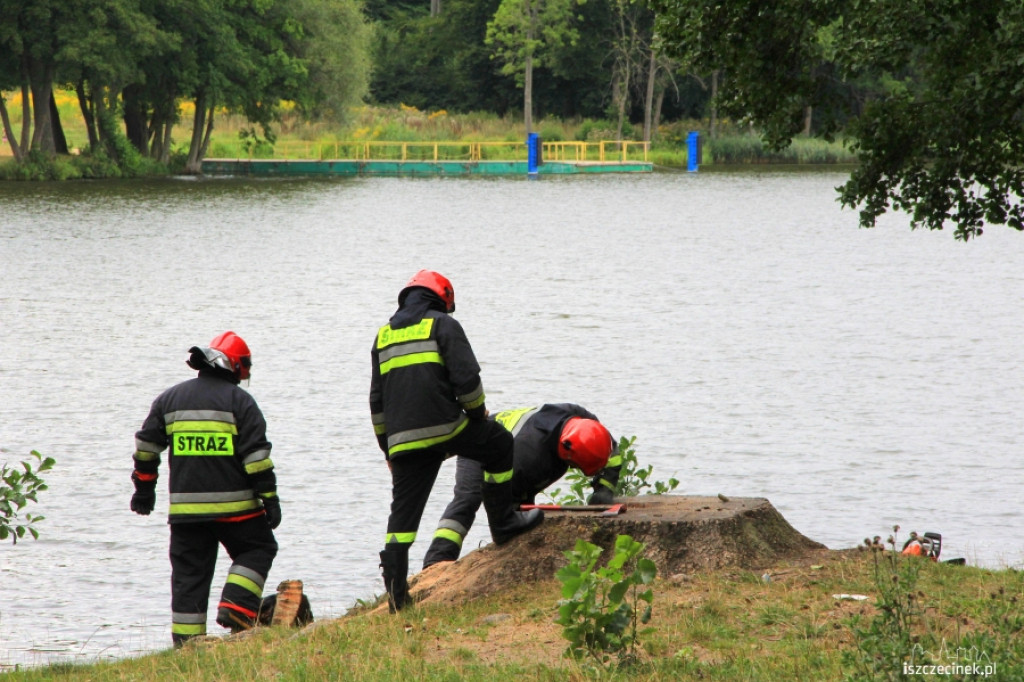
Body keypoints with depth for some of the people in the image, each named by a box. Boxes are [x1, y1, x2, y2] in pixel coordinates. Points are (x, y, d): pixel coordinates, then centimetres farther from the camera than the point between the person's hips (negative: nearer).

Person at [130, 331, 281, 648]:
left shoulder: (170, 399, 11)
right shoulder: (239, 401, -3)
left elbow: (146, 446, 15)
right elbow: (256, 454, -8)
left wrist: (144, 488, 25)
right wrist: (269, 497, -5)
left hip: (185, 507, 4)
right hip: (233, 504, -4)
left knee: (189, 574, 8)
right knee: (257, 550, 14)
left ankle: (185, 642, 4)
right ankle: (236, 607, -6)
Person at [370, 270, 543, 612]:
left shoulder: (384, 334, 22)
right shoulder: (442, 325, 3)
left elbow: (377, 401, 22)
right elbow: (466, 377, -7)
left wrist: (387, 445, 27)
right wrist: (478, 413, 10)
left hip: (402, 439, 5)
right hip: (444, 427, -5)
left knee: (404, 510, 5)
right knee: (500, 445, 20)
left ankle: (396, 592, 0)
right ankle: (503, 523, 22)